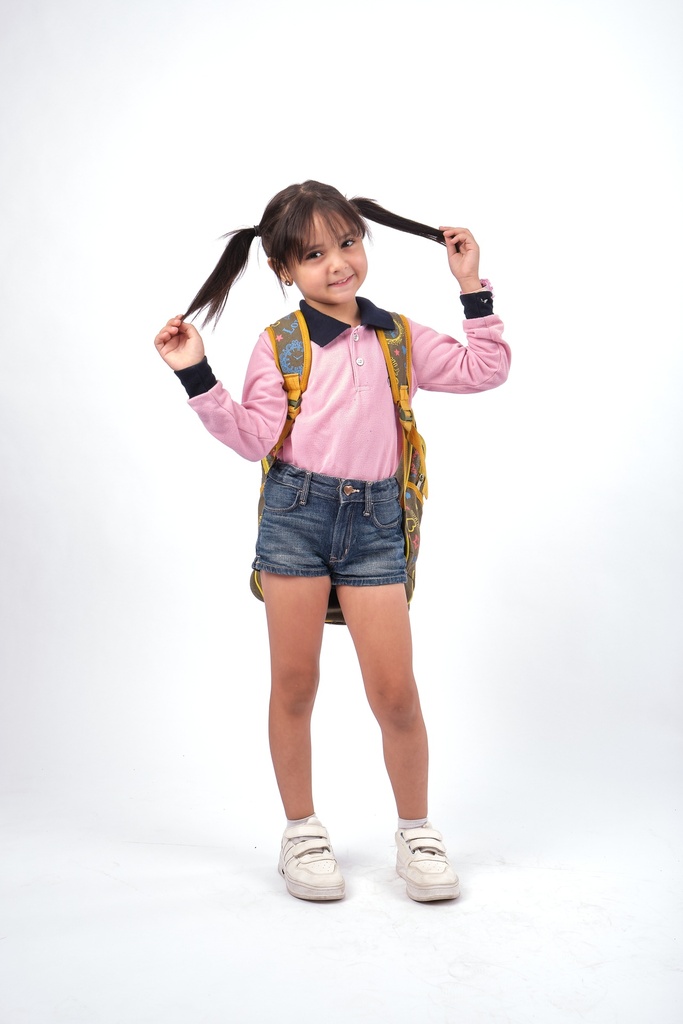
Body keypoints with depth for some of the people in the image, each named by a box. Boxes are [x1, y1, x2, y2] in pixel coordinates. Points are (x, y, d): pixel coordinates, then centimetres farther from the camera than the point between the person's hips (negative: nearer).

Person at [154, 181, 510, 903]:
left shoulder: (398, 337, 11)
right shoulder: (278, 346, 3)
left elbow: (484, 371, 10)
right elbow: (253, 437, -4)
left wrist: (472, 287, 6)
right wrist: (197, 376, -12)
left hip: (374, 519, 1)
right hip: (297, 514, -1)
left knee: (395, 689, -2)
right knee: (294, 683, 6)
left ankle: (416, 832, 19)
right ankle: (301, 831, 24)